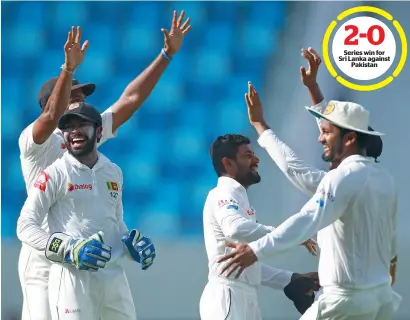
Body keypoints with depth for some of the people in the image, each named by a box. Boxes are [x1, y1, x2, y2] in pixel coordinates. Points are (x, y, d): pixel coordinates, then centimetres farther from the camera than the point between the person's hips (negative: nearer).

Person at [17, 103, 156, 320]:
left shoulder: (114, 172, 14)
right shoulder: (55, 174, -3)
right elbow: (25, 228, -7)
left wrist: (132, 243, 7)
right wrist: (70, 250, -19)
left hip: (113, 275, 6)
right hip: (73, 277, -6)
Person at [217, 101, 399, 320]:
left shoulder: (343, 177, -16)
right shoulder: (384, 178, 10)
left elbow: (307, 220, -32)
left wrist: (256, 250, -42)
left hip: (347, 299, -9)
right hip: (383, 296, 9)